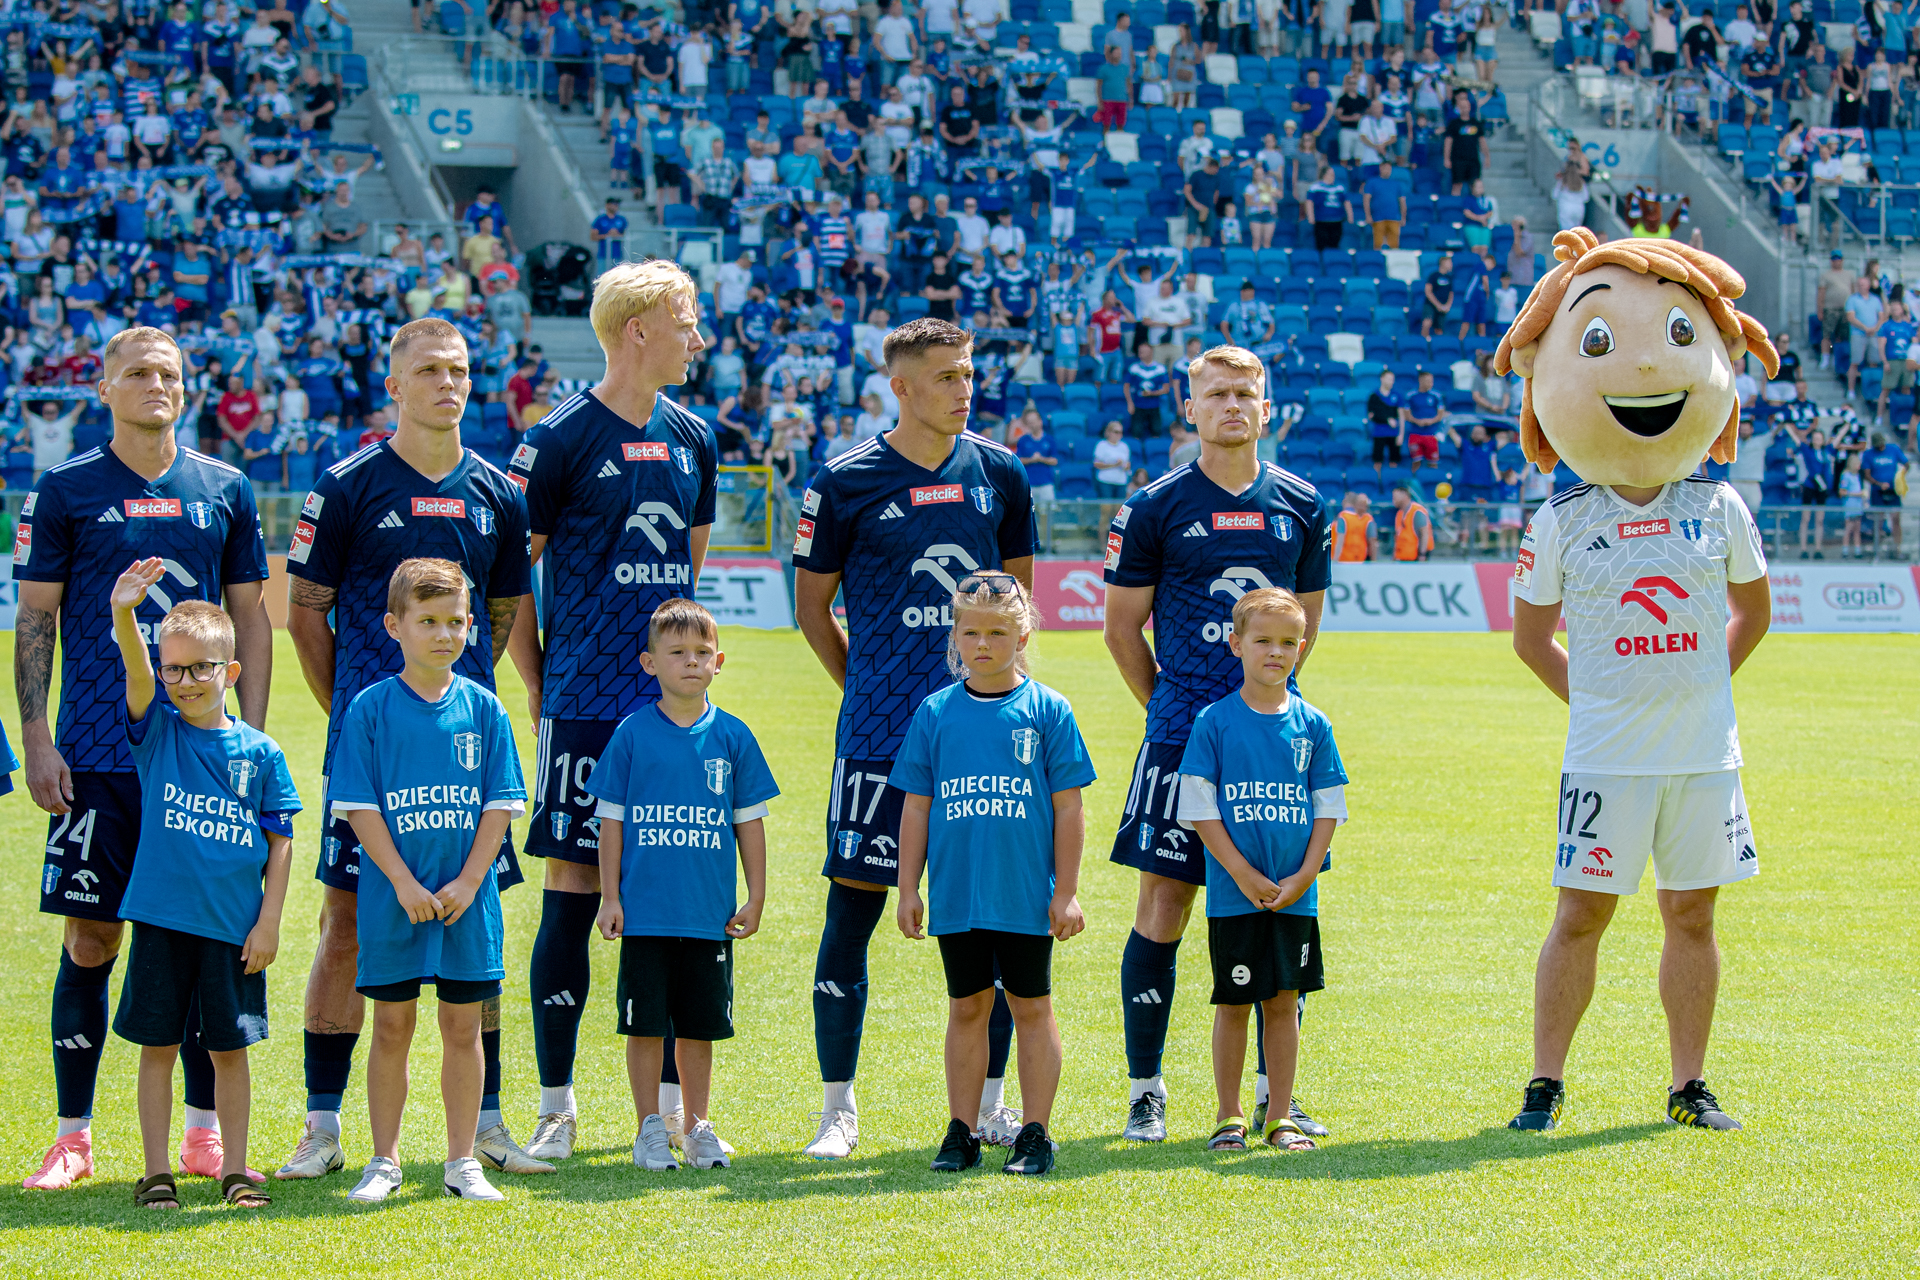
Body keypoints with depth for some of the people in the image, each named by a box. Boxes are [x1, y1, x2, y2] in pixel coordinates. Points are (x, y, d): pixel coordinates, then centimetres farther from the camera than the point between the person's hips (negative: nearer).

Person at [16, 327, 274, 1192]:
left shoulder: (226, 492, 9)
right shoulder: (64, 492, 2)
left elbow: (251, 620, 13)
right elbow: (35, 620, 3)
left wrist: (252, 735, 5)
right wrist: (36, 743, -4)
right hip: (99, 756, -2)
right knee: (90, 941, -1)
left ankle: (206, 1129, 12)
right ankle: (72, 1135, 7)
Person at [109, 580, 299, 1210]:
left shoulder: (259, 752, 1)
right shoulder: (156, 732, 1)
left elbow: (280, 842, 4)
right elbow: (136, 674, -18)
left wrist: (269, 922, -2)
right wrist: (124, 616, -37)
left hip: (235, 927, 0)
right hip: (161, 919, 0)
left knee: (230, 1048, 8)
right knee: (158, 1046, 4)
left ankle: (234, 1170, 16)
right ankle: (157, 1173, 11)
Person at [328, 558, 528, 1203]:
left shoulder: (482, 707, 3)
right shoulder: (371, 708, -3)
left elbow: (500, 804, 2)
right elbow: (358, 805, -5)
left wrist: (467, 883, -8)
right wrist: (404, 882, -13)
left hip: (467, 900, 2)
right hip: (394, 899, -2)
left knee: (463, 1026, 6)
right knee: (392, 1026, 4)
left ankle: (462, 1160, 14)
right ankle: (384, 1161, 13)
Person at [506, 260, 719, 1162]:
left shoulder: (691, 439, 12)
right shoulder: (560, 440, -6)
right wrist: (541, 690, -3)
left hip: (674, 705, 5)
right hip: (586, 707, -5)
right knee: (573, 889, -3)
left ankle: (672, 1105, 12)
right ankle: (557, 1109, 4)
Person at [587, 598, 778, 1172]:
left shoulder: (732, 737, 4)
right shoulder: (632, 734, -1)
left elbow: (749, 822, 9)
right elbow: (611, 819, 3)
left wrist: (755, 897, 7)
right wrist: (610, 897, -1)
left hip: (710, 914, 2)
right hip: (646, 913, -2)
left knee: (700, 1027, 8)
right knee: (646, 1026, 2)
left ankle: (699, 1128, 19)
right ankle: (649, 1132, 11)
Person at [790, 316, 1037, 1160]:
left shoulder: (998, 475, 7)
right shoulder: (846, 483, -2)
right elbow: (812, 606, 6)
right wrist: (869, 687, 5)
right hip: (879, 735, -3)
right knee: (853, 908, -2)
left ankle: (990, 1100, 15)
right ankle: (838, 1107, 7)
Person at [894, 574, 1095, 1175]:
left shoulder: (1047, 710, -3)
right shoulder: (935, 713, 4)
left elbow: (1067, 808, -1)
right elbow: (916, 808, 8)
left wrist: (1066, 891, -4)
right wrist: (908, 889, 6)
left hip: (1027, 895, -2)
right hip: (956, 894, 2)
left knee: (1031, 1007, 4)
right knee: (967, 1007, 10)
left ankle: (1035, 1134, 10)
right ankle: (962, 1132, 16)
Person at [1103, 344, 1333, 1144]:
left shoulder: (1300, 507, 9)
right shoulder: (1156, 508, 0)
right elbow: (1122, 629, 5)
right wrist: (1173, 709, 5)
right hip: (1183, 736, -3)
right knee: (1162, 910, -3)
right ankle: (1145, 1091, 5)